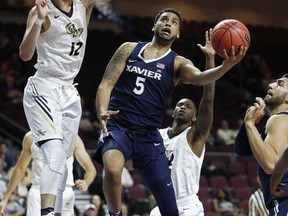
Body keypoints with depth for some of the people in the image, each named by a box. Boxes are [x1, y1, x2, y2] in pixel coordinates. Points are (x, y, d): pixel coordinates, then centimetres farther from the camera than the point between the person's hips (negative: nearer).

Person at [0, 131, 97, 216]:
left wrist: (86, 183, -21)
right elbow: (20, 168, 19)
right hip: (38, 192, 1)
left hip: (64, 194, -1)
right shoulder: (31, 137, 9)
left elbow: (91, 170, 3)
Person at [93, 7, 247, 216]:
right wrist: (102, 112, -18)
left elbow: (199, 77, -17)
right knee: (112, 169, -35)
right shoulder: (129, 49, 8)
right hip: (118, 127, -1)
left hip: (148, 136, 1)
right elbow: (106, 84, 4)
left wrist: (226, 66, -39)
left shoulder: (177, 63, 5)